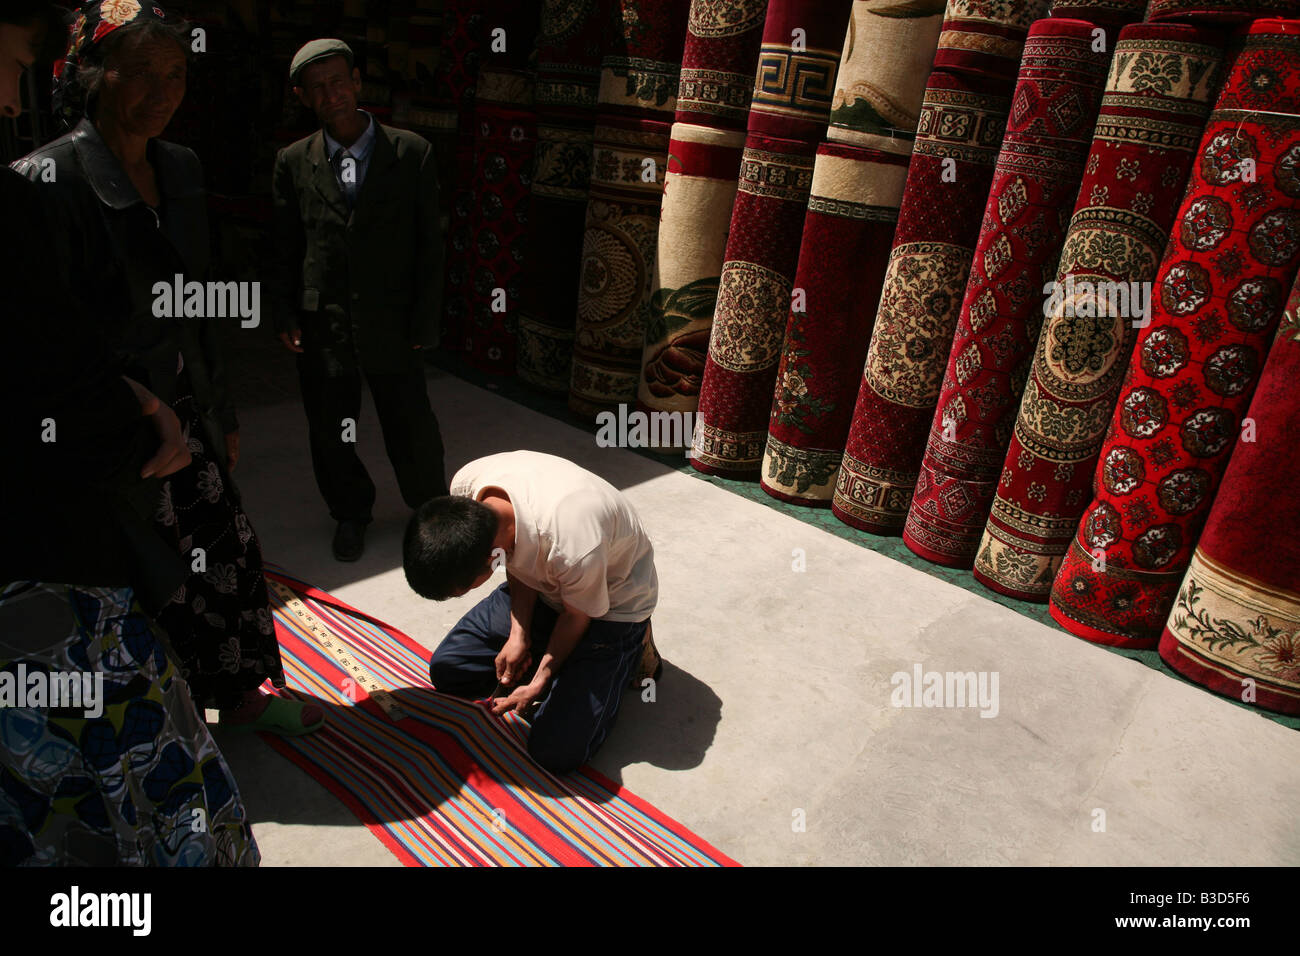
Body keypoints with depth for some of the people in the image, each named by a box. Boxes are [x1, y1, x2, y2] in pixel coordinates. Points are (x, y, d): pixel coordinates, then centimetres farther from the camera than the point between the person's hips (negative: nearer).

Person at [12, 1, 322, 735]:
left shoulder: (182, 169, 6)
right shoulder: (47, 178, -15)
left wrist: (224, 413, 15)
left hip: (182, 414, 7)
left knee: (228, 548, 16)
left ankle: (240, 696, 38)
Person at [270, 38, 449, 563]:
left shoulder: (411, 153, -4)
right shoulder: (293, 161, 2)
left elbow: (429, 245, -3)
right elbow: (285, 248, 8)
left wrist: (424, 324, -6)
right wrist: (285, 316, 1)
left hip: (391, 328, -2)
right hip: (321, 328, 2)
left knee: (412, 430, 9)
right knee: (330, 432, 14)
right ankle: (350, 513, 39)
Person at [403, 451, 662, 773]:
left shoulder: (573, 550, -43)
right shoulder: (466, 486, -24)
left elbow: (577, 616, -19)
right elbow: (517, 564, -5)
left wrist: (539, 683, -11)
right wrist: (520, 634, -10)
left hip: (611, 605, -6)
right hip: (544, 583, 6)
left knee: (556, 752, -13)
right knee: (447, 669, 2)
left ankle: (626, 654, 7)